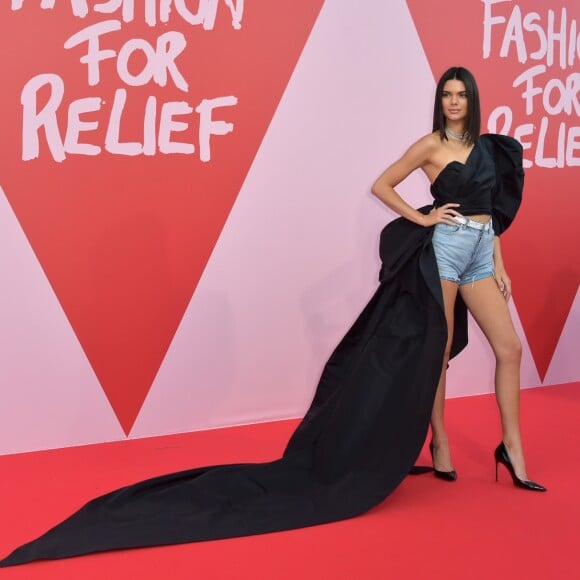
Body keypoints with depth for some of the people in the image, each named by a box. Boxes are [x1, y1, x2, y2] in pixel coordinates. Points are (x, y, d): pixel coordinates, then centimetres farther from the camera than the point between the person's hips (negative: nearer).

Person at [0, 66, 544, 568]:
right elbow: (380, 185, -5)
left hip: (478, 252, 7)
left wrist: (499, 266, 13)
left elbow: (493, 210, 18)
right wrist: (422, 218, -9)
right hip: (441, 248, -6)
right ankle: (440, 448, 10)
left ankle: (512, 451, 13)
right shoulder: (430, 144, -4)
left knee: (508, 349, 4)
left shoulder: (488, 146, 14)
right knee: (434, 353, -2)